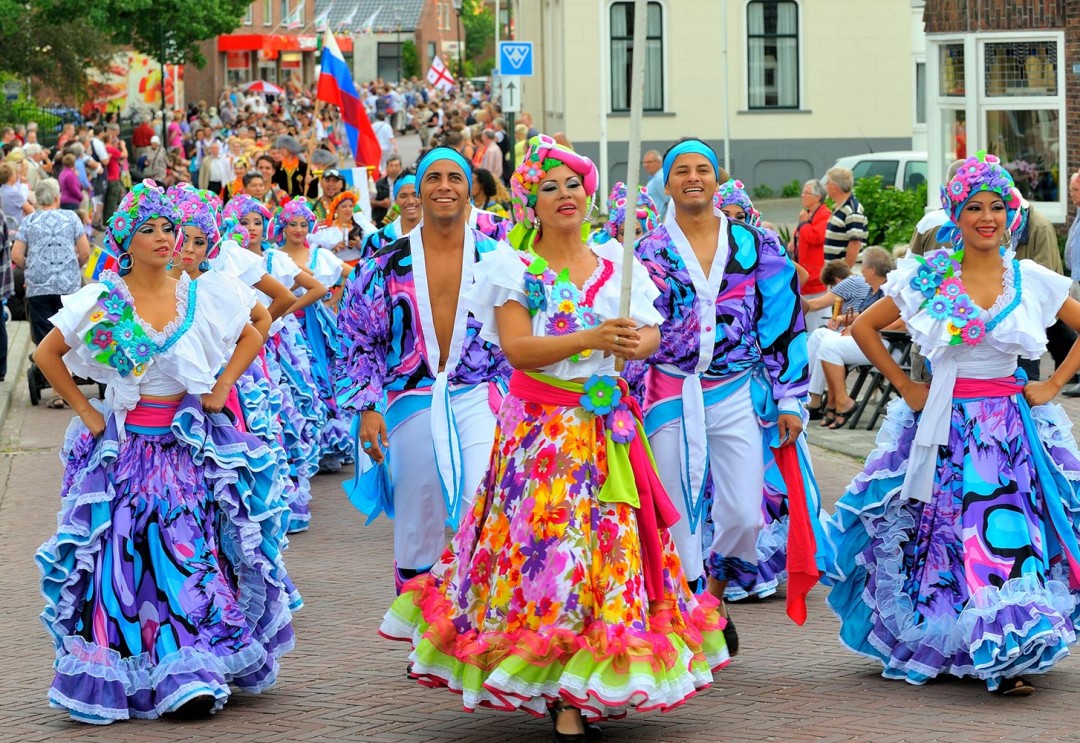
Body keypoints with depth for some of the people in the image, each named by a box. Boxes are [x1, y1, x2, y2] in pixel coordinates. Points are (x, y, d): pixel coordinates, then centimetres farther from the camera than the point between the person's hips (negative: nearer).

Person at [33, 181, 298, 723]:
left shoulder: (203, 297, 3)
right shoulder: (100, 302, -2)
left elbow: (252, 339, 16)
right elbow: (46, 356, 4)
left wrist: (222, 388, 4)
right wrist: (85, 413, -1)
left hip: (190, 444, 1)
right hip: (126, 444, -1)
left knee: (194, 551, -4)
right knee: (128, 560, -3)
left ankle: (194, 671, 2)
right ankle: (128, 674, 7)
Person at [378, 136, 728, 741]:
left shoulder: (615, 266, 10)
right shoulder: (513, 266, -1)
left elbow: (652, 333, 5)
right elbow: (516, 348, -13)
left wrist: (637, 341, -18)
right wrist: (590, 338, -23)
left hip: (607, 421, 4)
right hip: (539, 423, -4)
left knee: (611, 544, 3)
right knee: (547, 545, -8)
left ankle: (584, 686, 14)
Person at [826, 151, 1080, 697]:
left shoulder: (1033, 280, 3)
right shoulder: (927, 277, 0)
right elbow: (864, 328, 6)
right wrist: (906, 387, 2)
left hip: (1012, 422, 1)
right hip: (944, 423, -1)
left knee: (1012, 532, -9)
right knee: (943, 534, 0)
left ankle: (1011, 656, -6)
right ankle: (934, 648, 14)